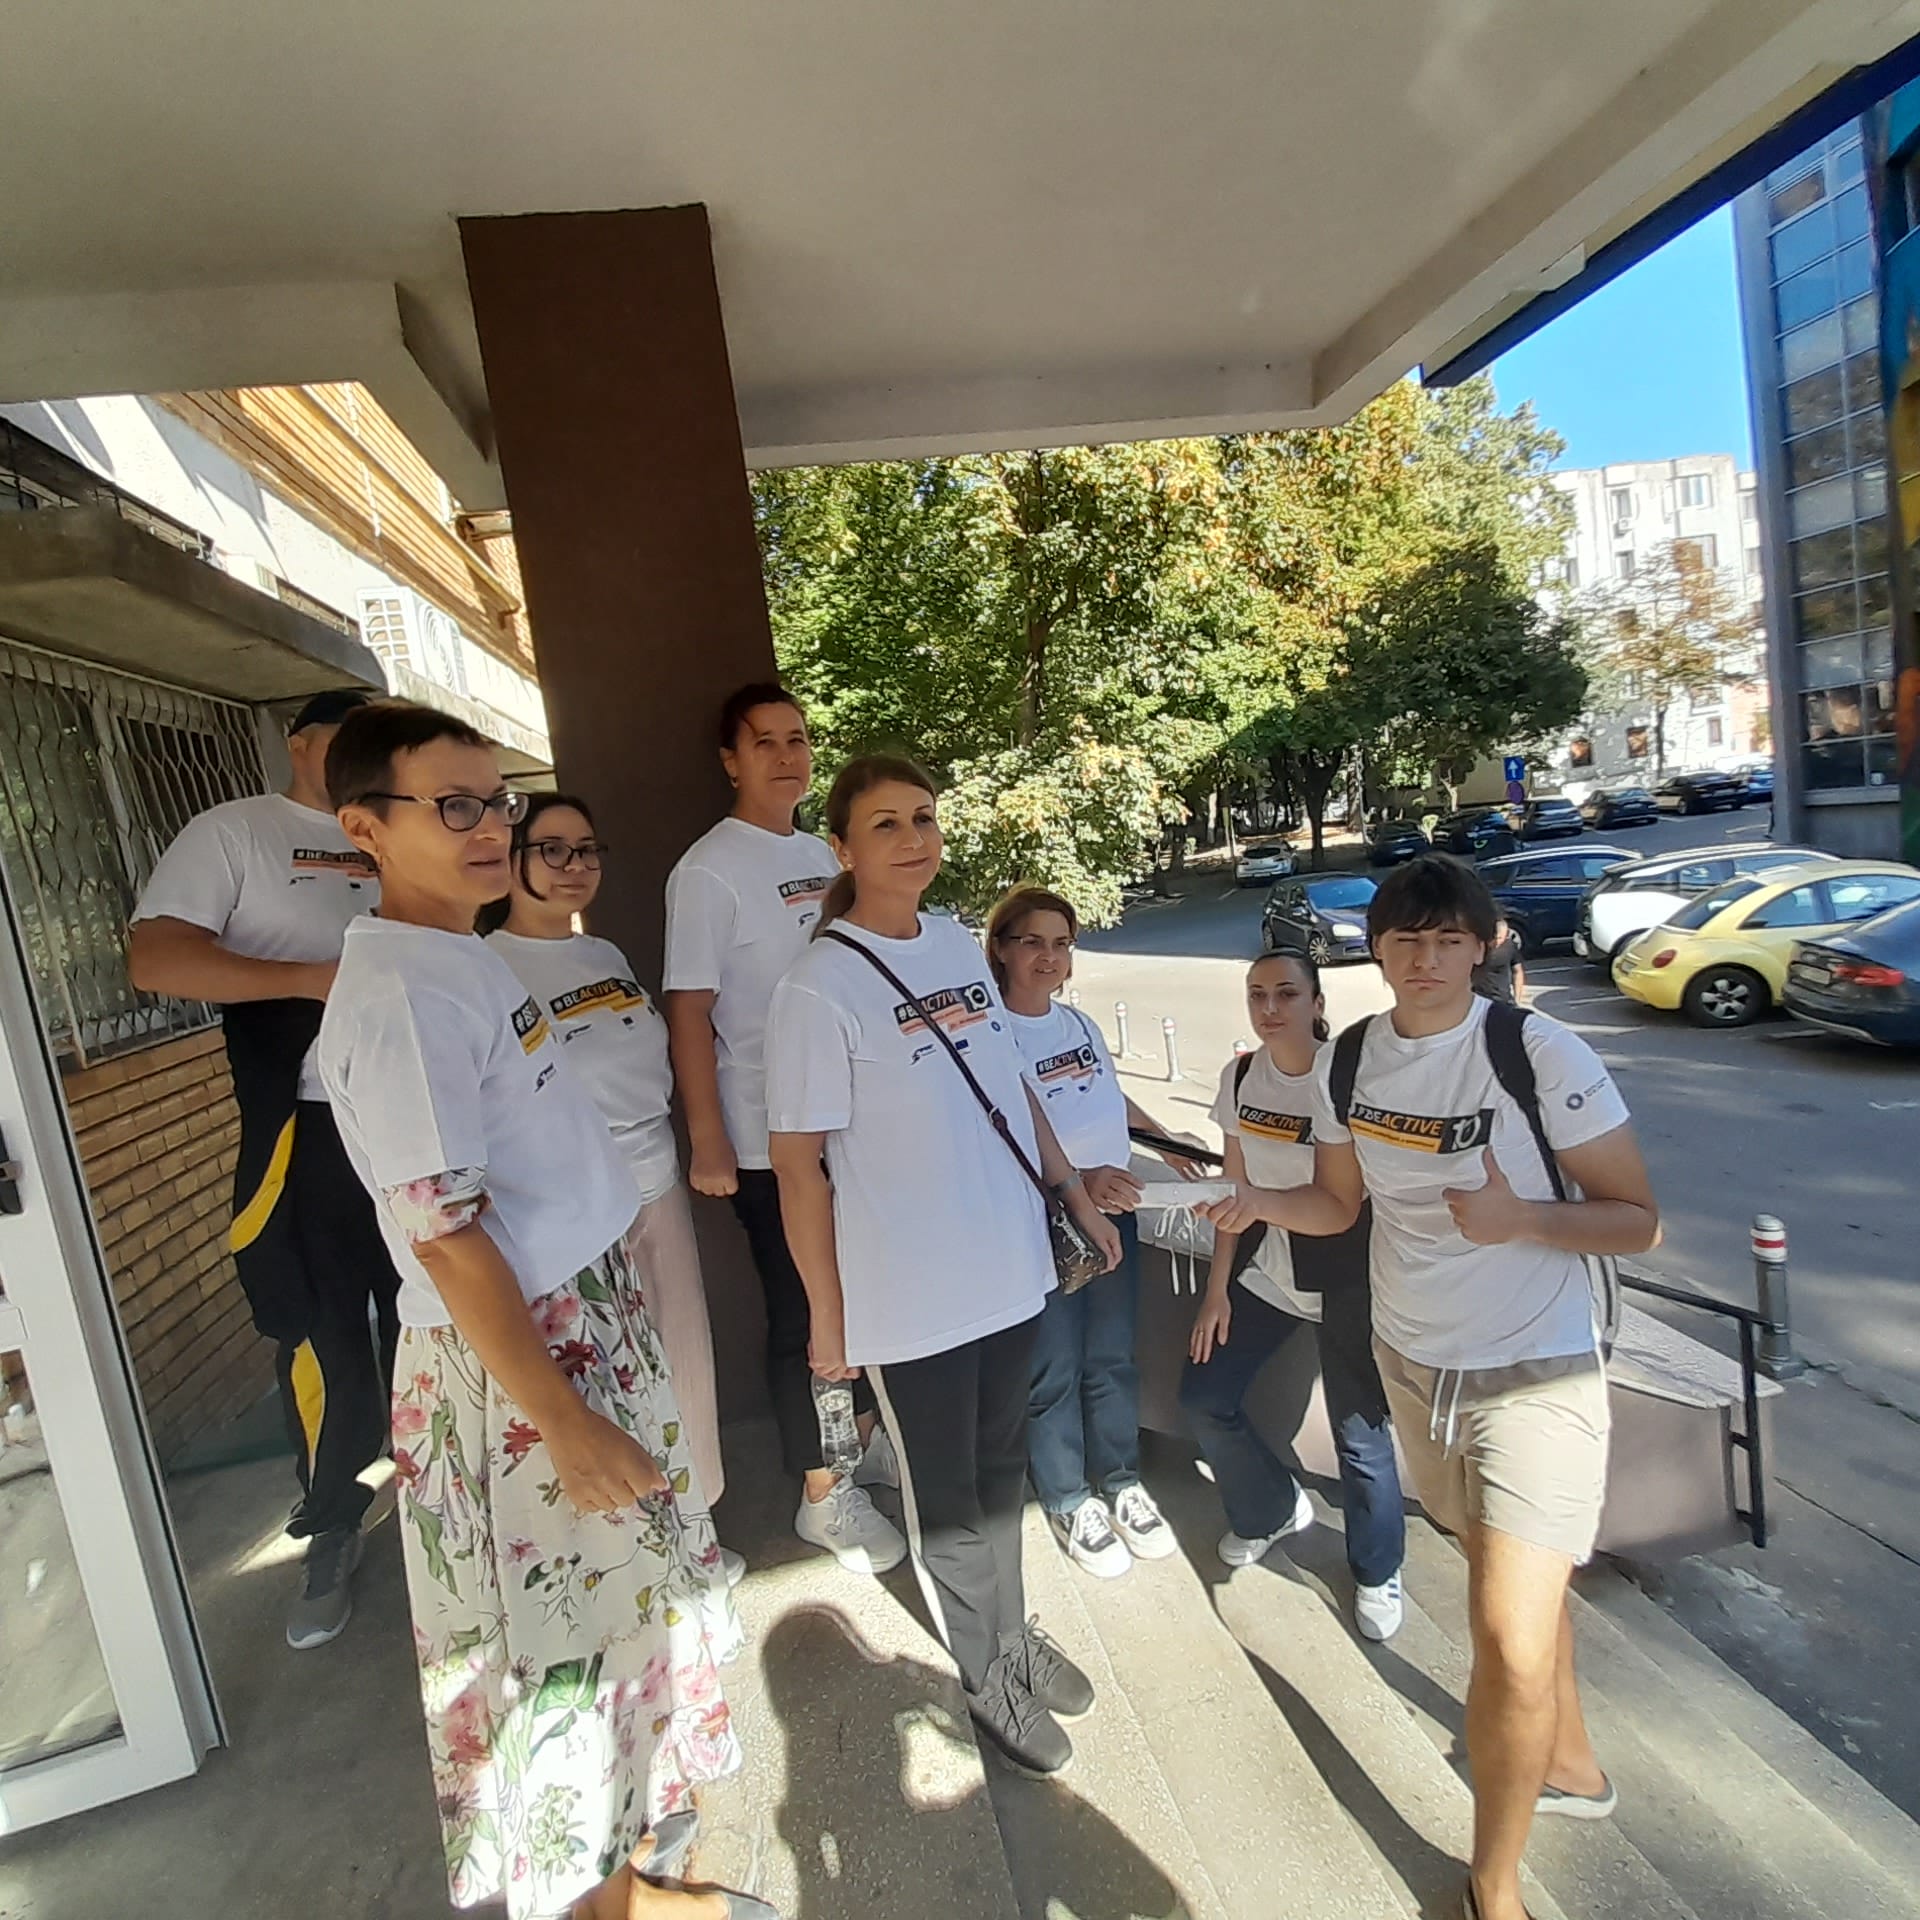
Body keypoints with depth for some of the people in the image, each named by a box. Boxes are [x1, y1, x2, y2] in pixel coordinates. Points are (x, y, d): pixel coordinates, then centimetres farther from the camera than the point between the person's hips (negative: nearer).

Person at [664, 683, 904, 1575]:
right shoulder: (707, 872, -13)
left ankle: (867, 1438, 43)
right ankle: (823, 1495, 28)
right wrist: (707, 1143, -16)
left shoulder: (820, 855, 9)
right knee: (802, 1314, 8)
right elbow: (690, 1013, -15)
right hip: (770, 1139, -7)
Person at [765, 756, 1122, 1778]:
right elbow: (798, 1162, -13)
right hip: (910, 1301, -5)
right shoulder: (819, 986, -17)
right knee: (947, 1504, 18)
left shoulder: (959, 945, 2)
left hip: (1010, 1271, 5)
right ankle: (989, 1676, 43)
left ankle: (1014, 1634, 49)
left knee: (1001, 1475, 24)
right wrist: (827, 1317, -9)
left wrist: (1077, 1195, 12)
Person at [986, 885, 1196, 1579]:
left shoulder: (1081, 1023, 5)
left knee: (1112, 1358, 19)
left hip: (1114, 1211, 6)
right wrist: (1078, 1181, -30)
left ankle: (1120, 1481, 40)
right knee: (1054, 1372, 10)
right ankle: (1068, 1500, 33)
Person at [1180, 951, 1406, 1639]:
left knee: (1359, 1434, 0)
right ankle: (1275, 1508, 35)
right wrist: (1217, 1290, 3)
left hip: (1347, 1281, -5)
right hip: (1271, 1272, 5)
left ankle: (1377, 1574, 32)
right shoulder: (1240, 1076, -4)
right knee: (1204, 1398, 5)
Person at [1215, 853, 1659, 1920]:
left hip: (1537, 1372, -5)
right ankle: (1571, 1765, 52)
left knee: (1511, 1638, -8)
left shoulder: (1542, 1054, -18)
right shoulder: (1348, 1064, -4)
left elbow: (1641, 1220, -12)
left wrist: (1522, 1218, -30)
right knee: (1520, 1575, 26)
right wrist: (1257, 1203, -13)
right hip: (1414, 1361, 5)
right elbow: (1339, 1204, 6)